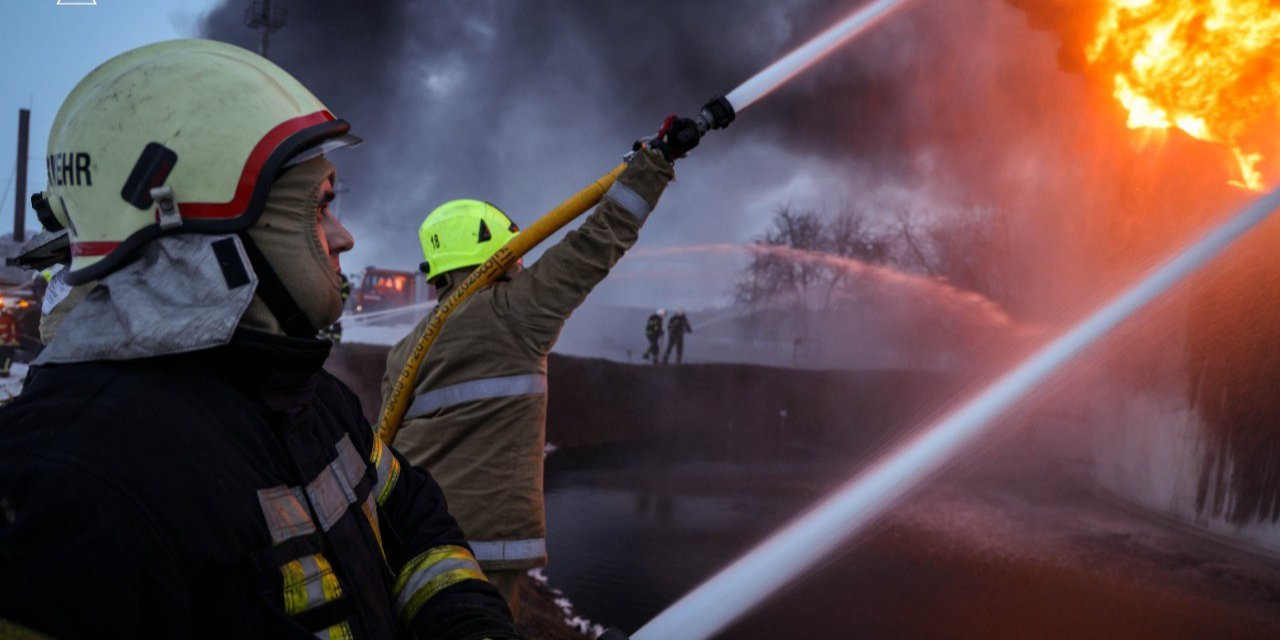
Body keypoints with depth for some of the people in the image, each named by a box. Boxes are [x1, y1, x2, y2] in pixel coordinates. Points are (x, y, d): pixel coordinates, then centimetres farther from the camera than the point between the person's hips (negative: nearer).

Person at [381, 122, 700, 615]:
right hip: (483, 538, -7)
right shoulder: (510, 312, -6)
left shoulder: (405, 351, 14)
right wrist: (654, 160, 1)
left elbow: (388, 446, 17)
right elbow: (595, 246, -6)